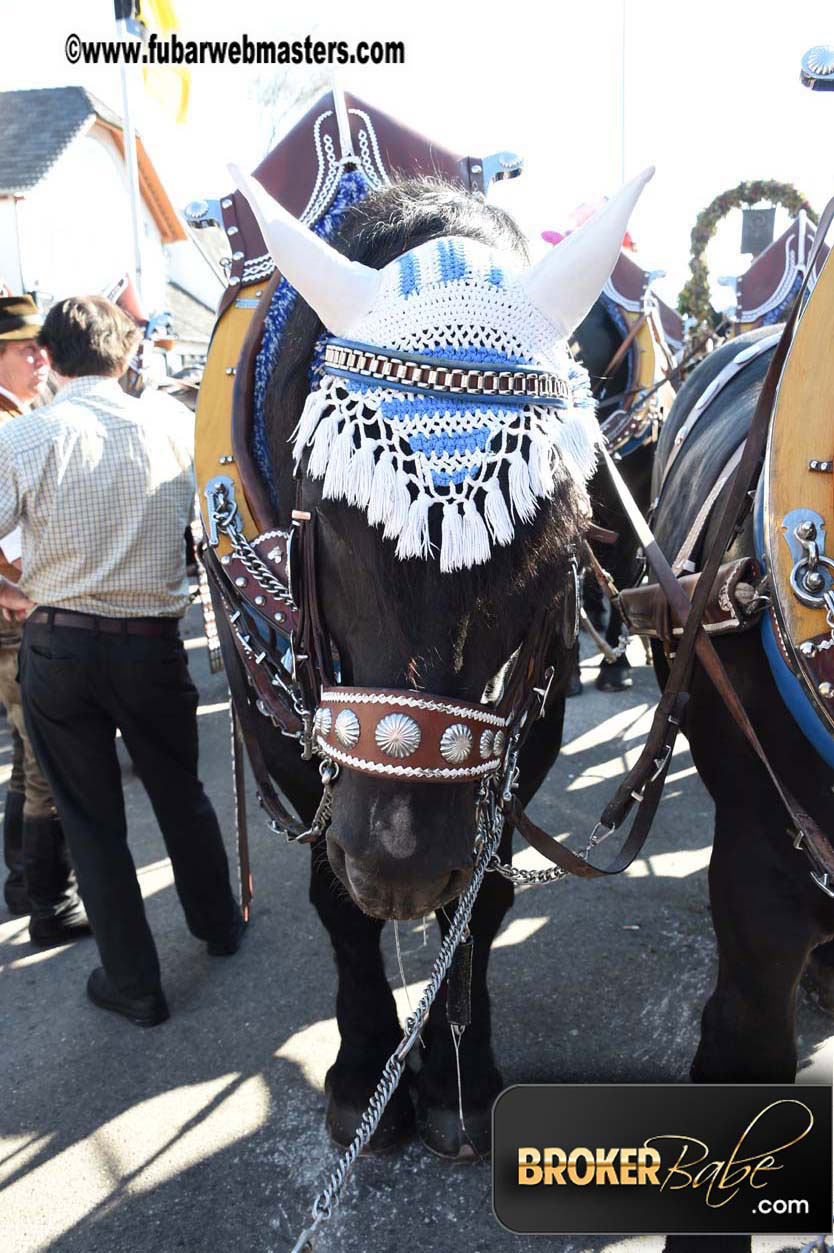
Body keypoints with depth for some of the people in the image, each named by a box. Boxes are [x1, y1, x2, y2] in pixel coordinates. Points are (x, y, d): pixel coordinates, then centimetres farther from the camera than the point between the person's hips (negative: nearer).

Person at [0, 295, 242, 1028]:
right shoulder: (173, 431, -5)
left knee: (92, 818, 12)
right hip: (152, 643, 2)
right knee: (180, 789, 22)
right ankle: (218, 924, 42)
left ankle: (134, 983, 23)